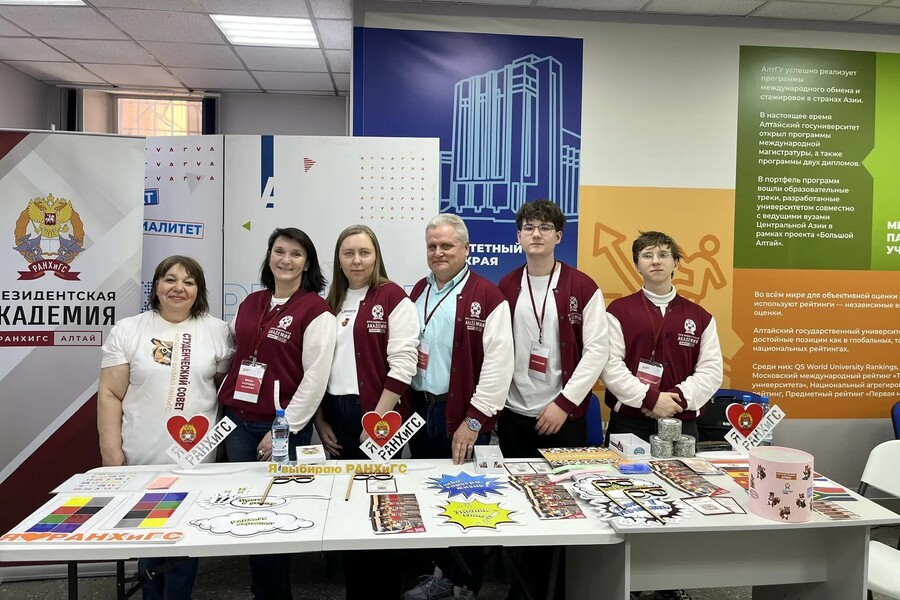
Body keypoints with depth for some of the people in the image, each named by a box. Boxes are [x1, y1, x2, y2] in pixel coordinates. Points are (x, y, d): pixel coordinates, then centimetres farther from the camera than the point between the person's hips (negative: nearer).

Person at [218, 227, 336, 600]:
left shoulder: (316, 311, -8)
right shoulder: (250, 304, 10)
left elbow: (316, 378, -13)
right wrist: (224, 404, 10)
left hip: (284, 428, -5)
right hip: (237, 422, 6)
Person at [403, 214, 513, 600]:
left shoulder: (487, 297, -9)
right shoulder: (418, 293, 12)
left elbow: (498, 364, -15)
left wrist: (474, 420, -17)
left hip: (462, 416, -6)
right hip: (420, 410, 6)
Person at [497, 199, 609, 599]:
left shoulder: (583, 288, -3)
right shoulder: (504, 289, 6)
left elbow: (596, 351, -7)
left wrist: (564, 403, -13)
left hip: (565, 417, -2)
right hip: (515, 416, 3)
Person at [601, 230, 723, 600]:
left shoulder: (699, 317, 8)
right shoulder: (619, 311, 0)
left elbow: (711, 371, 2)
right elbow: (610, 366, -8)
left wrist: (679, 398, -13)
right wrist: (650, 399, -16)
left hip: (681, 424, 2)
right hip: (628, 423, -2)